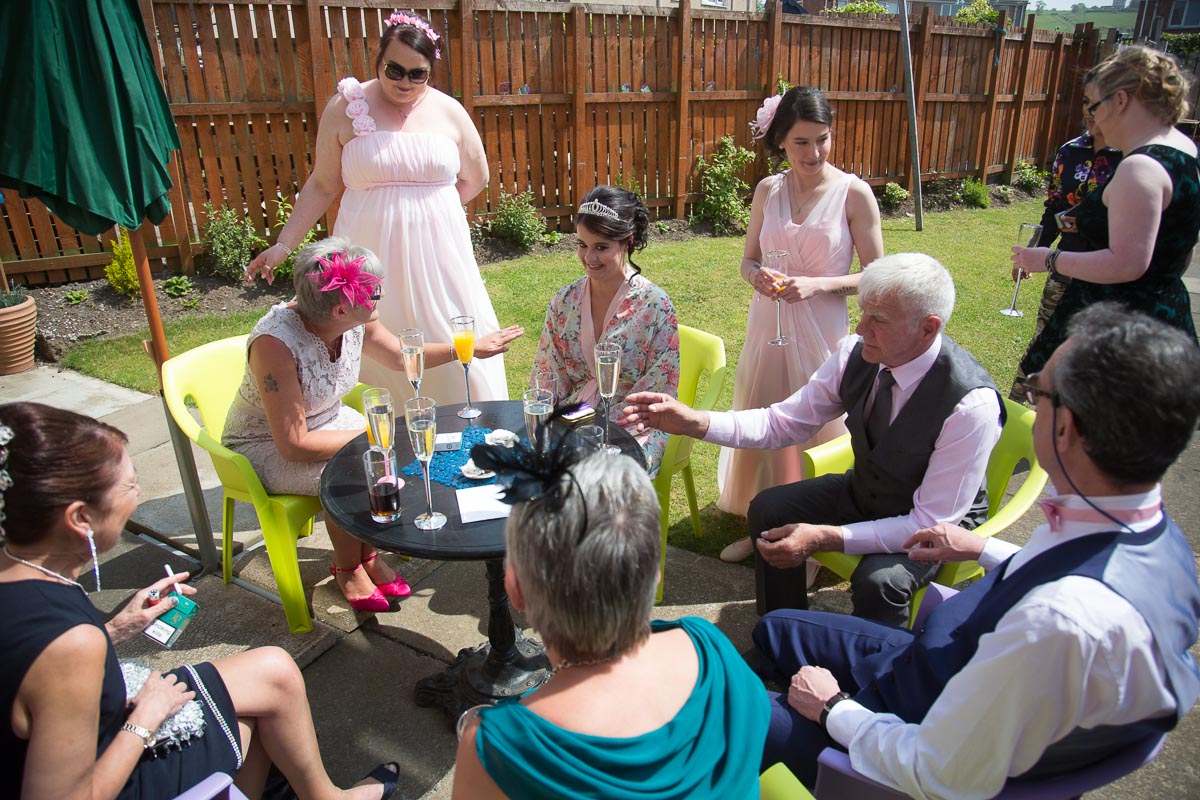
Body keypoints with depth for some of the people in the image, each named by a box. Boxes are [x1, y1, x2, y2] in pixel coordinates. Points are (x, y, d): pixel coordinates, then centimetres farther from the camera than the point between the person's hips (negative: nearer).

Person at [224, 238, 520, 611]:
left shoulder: (357, 323, -13)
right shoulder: (275, 343, -34)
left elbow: (401, 357, 9)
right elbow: (293, 445, -32)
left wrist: (471, 348, 8)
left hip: (327, 420, 7)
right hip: (266, 446, -7)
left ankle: (367, 554, 7)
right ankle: (347, 567, 0)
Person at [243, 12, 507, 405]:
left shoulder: (448, 111, 5)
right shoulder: (346, 107, 2)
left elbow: (475, 178, 16)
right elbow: (321, 185, 7)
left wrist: (424, 208, 6)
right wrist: (283, 244, 2)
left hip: (436, 252, 1)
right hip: (371, 254, -1)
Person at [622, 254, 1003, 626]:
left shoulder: (972, 404, -33)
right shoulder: (855, 352, -17)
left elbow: (932, 522, -28)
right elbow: (784, 422, -10)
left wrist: (825, 538, -36)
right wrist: (694, 422, -25)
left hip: (938, 520, -5)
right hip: (863, 491, 6)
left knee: (877, 581, -31)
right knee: (769, 509, -9)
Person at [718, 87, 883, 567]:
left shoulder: (853, 193, -9)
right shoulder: (768, 190, 3)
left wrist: (815, 284, -20)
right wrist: (758, 276, -12)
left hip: (820, 331, -4)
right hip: (767, 326, 4)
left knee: (814, 433, 7)